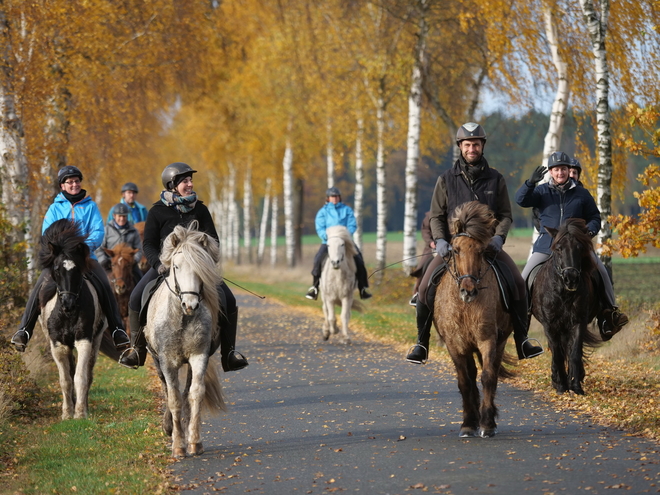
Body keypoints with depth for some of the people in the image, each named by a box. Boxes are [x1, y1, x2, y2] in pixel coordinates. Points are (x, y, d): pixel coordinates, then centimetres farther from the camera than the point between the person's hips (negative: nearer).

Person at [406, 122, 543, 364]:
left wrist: (498, 237, -13)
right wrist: (440, 240, -14)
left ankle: (521, 341, -9)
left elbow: (505, 215, 7)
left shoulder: (495, 179, 6)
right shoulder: (446, 180, 4)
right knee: (427, 286, -21)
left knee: (518, 282, -20)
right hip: (453, 245, -1)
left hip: (488, 244, 1)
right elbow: (436, 216, 5)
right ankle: (421, 343, -6)